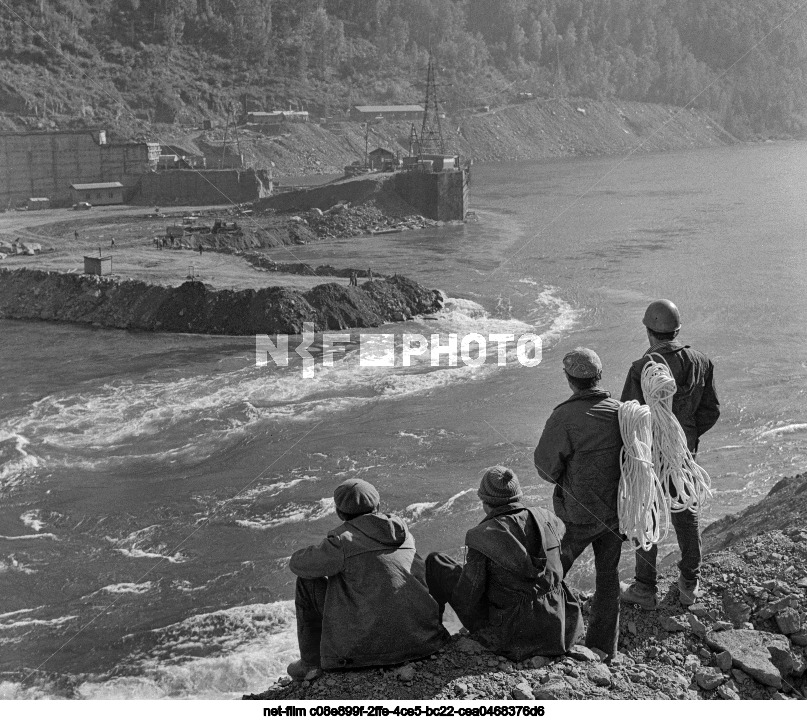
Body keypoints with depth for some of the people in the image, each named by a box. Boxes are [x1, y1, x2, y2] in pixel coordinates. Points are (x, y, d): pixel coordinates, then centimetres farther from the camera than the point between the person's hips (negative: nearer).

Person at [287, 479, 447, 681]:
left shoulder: (343, 540, -7)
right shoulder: (404, 534, 12)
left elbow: (298, 564, 5)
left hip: (370, 644, -5)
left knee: (308, 582, 11)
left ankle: (311, 662, 19)